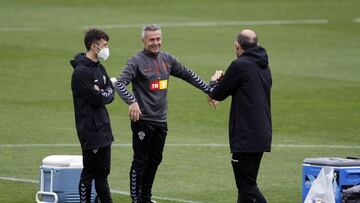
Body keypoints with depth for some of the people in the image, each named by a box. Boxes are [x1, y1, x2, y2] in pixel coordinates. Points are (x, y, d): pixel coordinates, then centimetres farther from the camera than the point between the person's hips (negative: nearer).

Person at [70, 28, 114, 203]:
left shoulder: (99, 68, 13)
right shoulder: (81, 71, -17)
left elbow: (111, 94, 9)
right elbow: (96, 99, -20)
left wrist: (103, 93, -11)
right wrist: (106, 93, -2)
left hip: (103, 128, 9)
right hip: (90, 130, -9)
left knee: (103, 172, 15)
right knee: (89, 173, -3)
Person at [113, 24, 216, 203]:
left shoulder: (166, 59, 10)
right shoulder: (137, 61, -10)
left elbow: (188, 75, 21)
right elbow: (120, 83, -20)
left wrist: (209, 90, 21)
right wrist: (132, 101, -36)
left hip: (161, 121, 7)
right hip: (142, 120, -6)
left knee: (155, 160, 14)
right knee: (140, 161, -3)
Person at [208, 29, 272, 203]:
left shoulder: (240, 65, -13)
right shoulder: (264, 66, 12)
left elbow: (218, 94, -5)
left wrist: (215, 81, 17)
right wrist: (225, 80, 20)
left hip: (246, 135, -9)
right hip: (262, 135, 9)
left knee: (247, 186, -7)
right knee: (247, 184, 16)